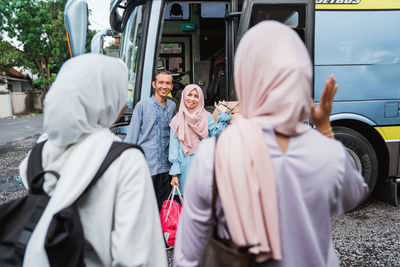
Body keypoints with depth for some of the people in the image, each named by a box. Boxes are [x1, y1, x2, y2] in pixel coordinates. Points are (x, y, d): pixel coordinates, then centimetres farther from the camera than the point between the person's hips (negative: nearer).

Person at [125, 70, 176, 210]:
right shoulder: (142, 106, -5)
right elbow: (132, 135, -4)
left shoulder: (172, 106, 9)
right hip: (146, 165, -4)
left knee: (162, 206, 14)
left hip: (165, 165, 4)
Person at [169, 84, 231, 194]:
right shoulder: (177, 121, 8)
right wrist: (175, 173, -3)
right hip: (186, 168, 0)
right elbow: (174, 147, 4)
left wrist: (223, 116, -9)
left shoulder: (207, 117, 7)